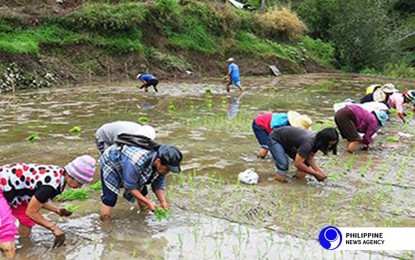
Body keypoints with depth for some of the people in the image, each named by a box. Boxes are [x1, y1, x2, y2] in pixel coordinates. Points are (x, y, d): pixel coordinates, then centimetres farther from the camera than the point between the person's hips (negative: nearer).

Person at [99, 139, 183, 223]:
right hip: (110, 164, -7)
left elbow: (158, 184, -9)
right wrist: (148, 202, -32)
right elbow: (130, 186, -33)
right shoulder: (137, 163, -45)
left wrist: (163, 202, -21)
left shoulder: (160, 163, -22)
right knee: (110, 198, -15)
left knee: (142, 191, 6)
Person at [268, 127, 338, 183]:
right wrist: (316, 174, -25)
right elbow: (298, 163, -34)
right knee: (283, 164, -27)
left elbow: (310, 157, -6)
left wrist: (319, 170, -21)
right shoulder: (308, 143, -39)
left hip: (287, 140, 8)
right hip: (276, 139, -8)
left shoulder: (318, 139, -14)